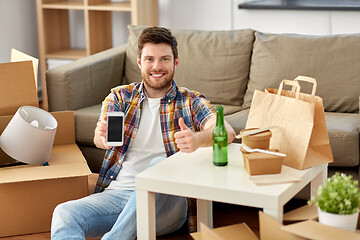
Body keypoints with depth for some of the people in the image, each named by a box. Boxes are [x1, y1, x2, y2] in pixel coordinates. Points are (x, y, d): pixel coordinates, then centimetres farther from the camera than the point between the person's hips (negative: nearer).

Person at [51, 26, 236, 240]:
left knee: (158, 166, -35)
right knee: (64, 213, -24)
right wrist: (102, 137, -32)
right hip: (116, 192, 2)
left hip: (165, 200, -2)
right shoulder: (119, 97, 15)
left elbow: (227, 132, -10)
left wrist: (198, 139, -35)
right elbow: (101, 138, -4)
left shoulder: (191, 102, 9)